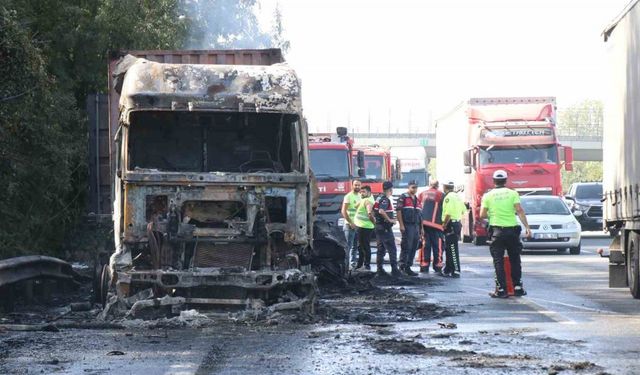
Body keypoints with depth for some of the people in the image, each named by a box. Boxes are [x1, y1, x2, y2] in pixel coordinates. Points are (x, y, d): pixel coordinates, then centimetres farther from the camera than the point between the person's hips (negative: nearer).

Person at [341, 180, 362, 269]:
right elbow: (343, 211, -12)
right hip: (349, 225, -6)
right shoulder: (348, 196, -7)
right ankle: (346, 264, -5)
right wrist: (351, 223, -17)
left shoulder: (361, 196, 14)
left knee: (355, 246, 10)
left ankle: (353, 263, 15)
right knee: (348, 246, -7)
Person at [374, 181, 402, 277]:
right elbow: (381, 211, -30)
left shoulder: (379, 198, 14)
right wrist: (390, 220, -21)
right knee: (392, 249, -7)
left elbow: (373, 211, 20)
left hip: (378, 227, 10)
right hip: (385, 228, -10)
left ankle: (379, 269, 12)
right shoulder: (385, 200, -15)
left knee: (381, 249, 12)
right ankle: (394, 270, -10)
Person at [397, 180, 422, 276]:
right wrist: (401, 225, -16)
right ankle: (402, 266, -3)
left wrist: (421, 228, 18)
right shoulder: (403, 197, -3)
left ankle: (408, 267, 10)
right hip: (407, 226, -7)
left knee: (413, 248, 5)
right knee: (406, 247, -8)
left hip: (416, 226, 7)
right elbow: (398, 211, -10)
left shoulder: (417, 199, 20)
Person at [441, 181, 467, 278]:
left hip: (451, 224, -9)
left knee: (452, 249, -9)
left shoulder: (448, 197, -14)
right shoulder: (458, 196, 14)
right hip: (458, 222, 9)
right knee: (449, 248, 17)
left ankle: (456, 271, -11)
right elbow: (463, 210, 18)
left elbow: (448, 213, -23)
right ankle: (448, 270, 24)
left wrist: (444, 224, -14)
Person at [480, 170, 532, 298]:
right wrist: (527, 227, -9)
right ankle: (517, 287, 12)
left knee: (498, 261, 2)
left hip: (496, 231, -1)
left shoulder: (488, 196, 3)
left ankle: (501, 289, -3)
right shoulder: (513, 193, 2)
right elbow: (519, 211, -8)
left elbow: (482, 215, 0)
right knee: (515, 260, 12)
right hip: (512, 230, 1)